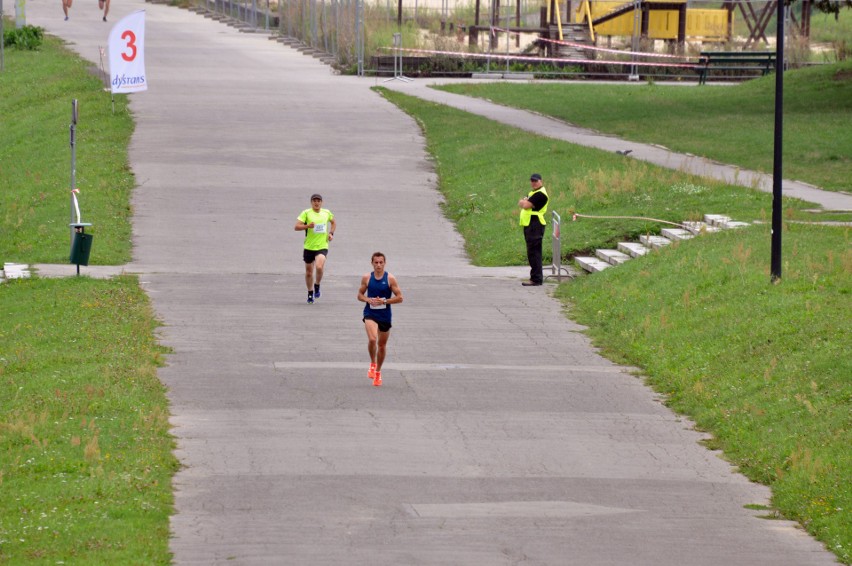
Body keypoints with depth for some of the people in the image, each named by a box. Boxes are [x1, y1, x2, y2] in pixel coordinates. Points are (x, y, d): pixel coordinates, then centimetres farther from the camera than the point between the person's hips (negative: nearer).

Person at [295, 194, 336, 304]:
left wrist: (331, 233, 10)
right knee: (309, 272, 9)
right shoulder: (306, 213, -5)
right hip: (309, 247, 0)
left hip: (322, 246, 0)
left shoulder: (327, 213, 5)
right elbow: (297, 226, -11)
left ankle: (317, 286, 2)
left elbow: (333, 222, 26)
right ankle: (310, 293, 31)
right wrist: (308, 226, -27)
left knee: (319, 267, -25)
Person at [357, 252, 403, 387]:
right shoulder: (367, 278, 0)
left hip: (385, 315, 1)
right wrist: (368, 300, -12)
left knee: (382, 344, 12)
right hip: (370, 313, -1)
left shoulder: (390, 278, -5)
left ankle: (378, 372, 31)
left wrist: (384, 301, -16)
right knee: (372, 339, -25)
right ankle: (372, 364, 1)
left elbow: (399, 298, -3)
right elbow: (360, 295, 10)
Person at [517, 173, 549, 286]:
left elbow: (526, 205, -19)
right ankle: (536, 277, 19)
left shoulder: (540, 194, -12)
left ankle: (536, 278, -14)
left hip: (535, 225, -11)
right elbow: (521, 203, 16)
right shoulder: (533, 193, 21)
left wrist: (524, 202, 2)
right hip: (529, 225, 11)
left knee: (533, 252, -12)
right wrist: (525, 202, -5)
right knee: (532, 252, 14)